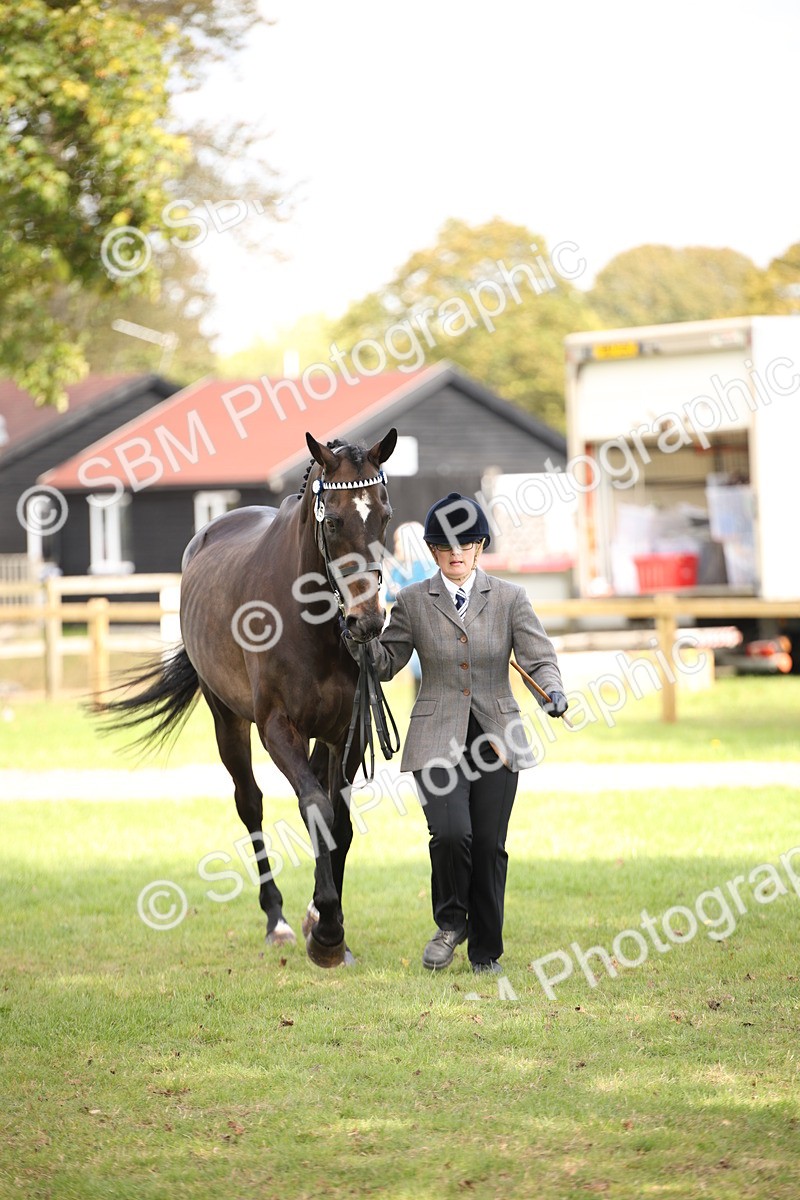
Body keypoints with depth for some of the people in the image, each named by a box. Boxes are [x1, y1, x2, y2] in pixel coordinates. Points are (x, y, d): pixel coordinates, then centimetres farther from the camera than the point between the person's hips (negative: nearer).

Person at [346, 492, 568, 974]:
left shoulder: (510, 598, 3)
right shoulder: (414, 601, 4)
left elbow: (540, 657, -1)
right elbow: (385, 663, 9)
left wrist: (553, 691, -21)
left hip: (496, 739, 1)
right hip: (438, 741, -1)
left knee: (490, 846, 2)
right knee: (451, 833, -19)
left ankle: (486, 952, 17)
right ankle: (451, 922, 9)